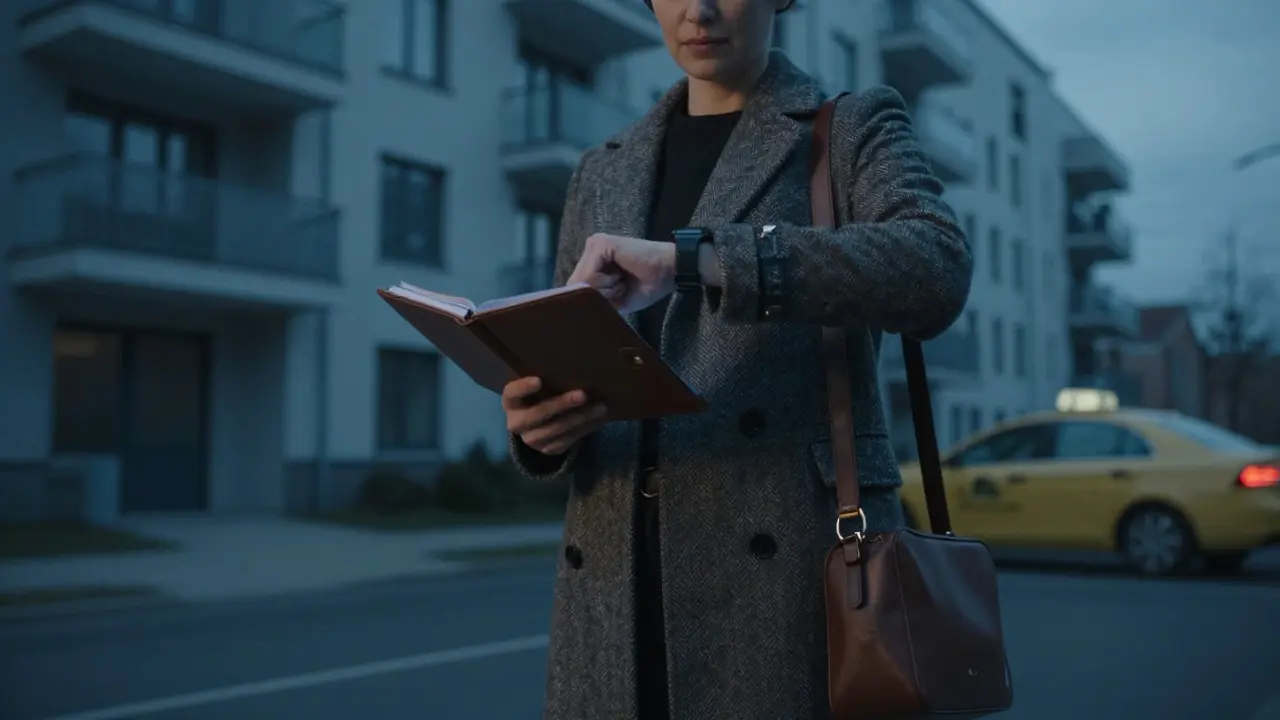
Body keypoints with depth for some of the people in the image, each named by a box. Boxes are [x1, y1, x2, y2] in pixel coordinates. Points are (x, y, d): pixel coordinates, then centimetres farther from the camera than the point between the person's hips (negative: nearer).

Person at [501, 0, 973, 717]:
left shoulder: (858, 128, 5)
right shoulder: (604, 173, 17)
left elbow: (936, 271, -16)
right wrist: (537, 420, -9)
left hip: (790, 574, -3)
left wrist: (689, 257, -24)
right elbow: (562, 379, 14)